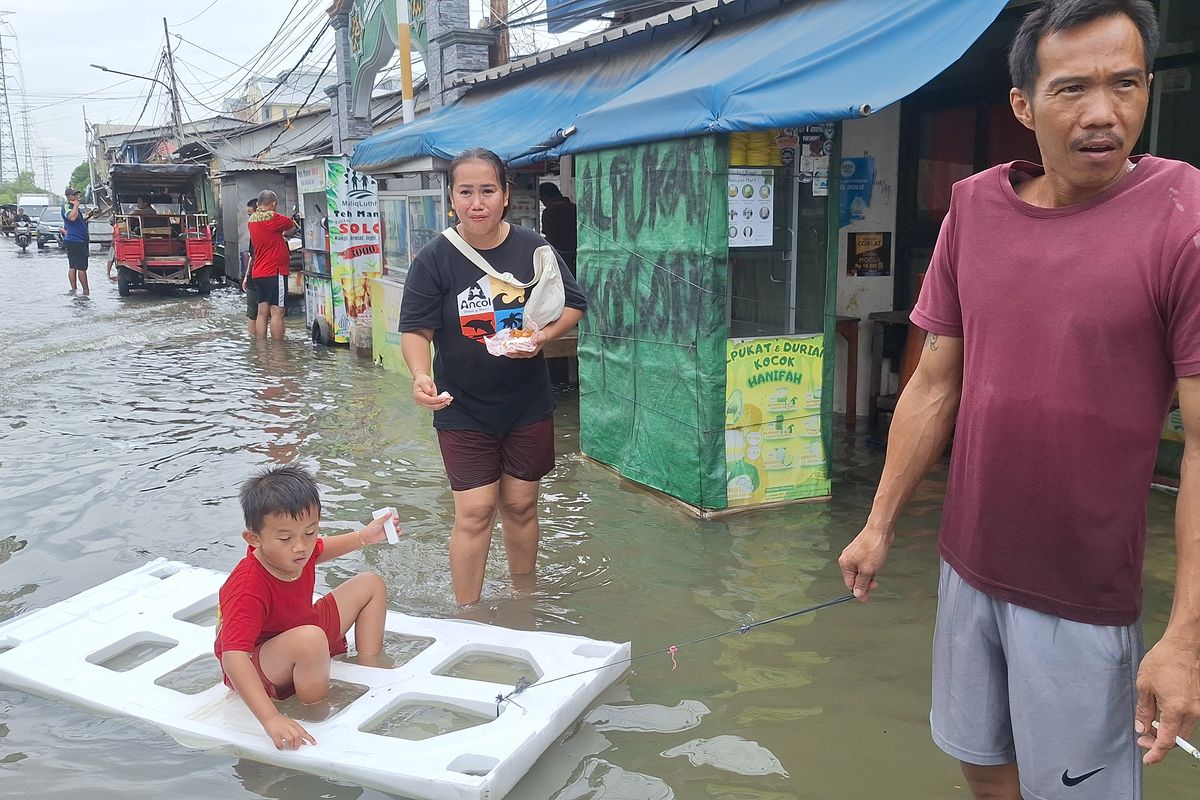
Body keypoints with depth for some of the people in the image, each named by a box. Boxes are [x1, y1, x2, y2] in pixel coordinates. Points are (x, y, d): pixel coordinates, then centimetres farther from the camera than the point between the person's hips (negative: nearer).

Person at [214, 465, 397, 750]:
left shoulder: (291, 552, -13)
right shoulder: (248, 590, -38)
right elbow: (233, 657, -48)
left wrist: (363, 537, 15)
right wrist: (271, 719, -56)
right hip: (256, 669, -9)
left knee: (371, 584, 10)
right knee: (310, 639, -43)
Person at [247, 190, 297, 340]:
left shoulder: (252, 220, 12)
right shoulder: (273, 217, -12)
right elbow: (292, 225, 1)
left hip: (258, 273, 8)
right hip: (275, 271, -8)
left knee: (262, 312, 7)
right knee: (276, 312, -6)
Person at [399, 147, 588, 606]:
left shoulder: (532, 248, -5)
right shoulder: (435, 258, -11)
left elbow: (573, 305, 4)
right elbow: (415, 329, -11)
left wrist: (544, 335, -15)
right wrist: (421, 376, -31)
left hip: (528, 404, 2)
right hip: (462, 409, -2)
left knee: (520, 505, 14)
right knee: (474, 512, -3)